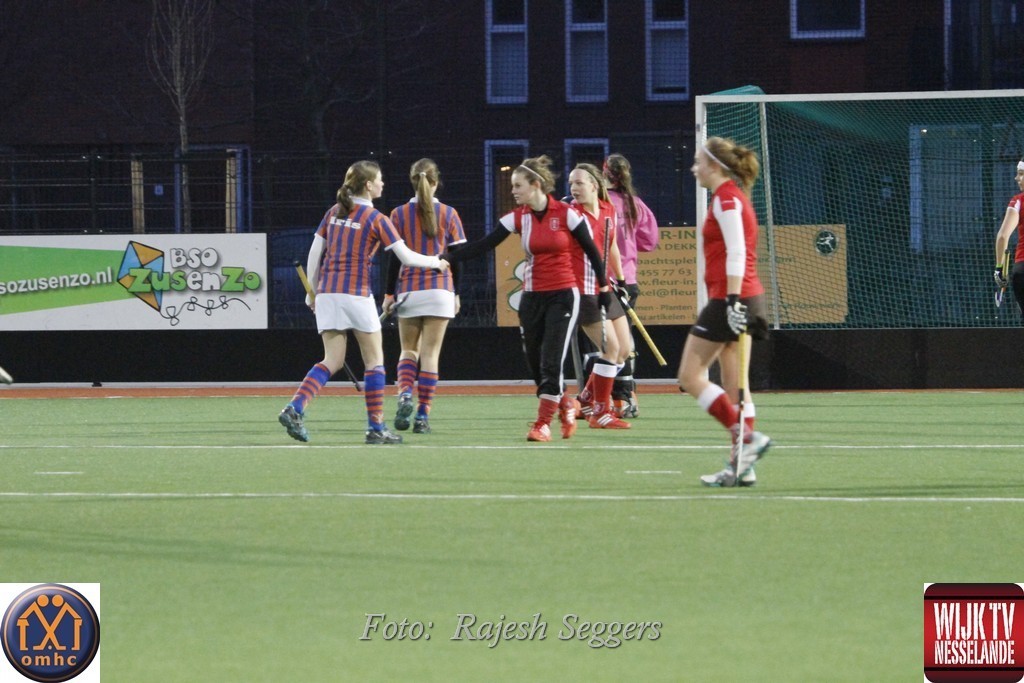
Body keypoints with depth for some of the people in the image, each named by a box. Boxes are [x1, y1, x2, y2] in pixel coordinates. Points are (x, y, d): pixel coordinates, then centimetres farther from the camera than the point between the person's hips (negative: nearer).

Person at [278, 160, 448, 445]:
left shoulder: (334, 213, 10)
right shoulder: (377, 220, -6)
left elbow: (314, 253, 10)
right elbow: (407, 257, -6)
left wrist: (312, 290, 18)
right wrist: (436, 262, 11)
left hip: (327, 293, 5)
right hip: (356, 294, -5)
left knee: (332, 362, 6)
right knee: (374, 360, 7)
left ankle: (294, 409, -14)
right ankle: (376, 428, 7)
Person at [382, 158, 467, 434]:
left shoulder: (400, 214, -1)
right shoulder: (448, 214, 0)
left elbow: (394, 258, -1)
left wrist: (390, 293, 5)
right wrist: (456, 293, 11)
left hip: (409, 290, 0)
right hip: (440, 292, 0)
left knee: (408, 350, 13)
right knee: (430, 354, 2)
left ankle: (405, 394, -14)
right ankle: (423, 414, -1)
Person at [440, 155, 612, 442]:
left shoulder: (567, 214, -9)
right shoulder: (517, 217, 2)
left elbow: (591, 250, -1)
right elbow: (484, 244, -4)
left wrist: (604, 287, 2)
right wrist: (449, 258, -14)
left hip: (563, 296, -4)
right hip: (532, 297, 4)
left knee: (551, 363, -12)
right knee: (535, 363, 4)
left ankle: (543, 424, -6)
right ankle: (566, 406, 29)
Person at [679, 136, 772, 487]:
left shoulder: (725, 198, -11)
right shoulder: (734, 196, 18)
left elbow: (736, 252, -19)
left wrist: (733, 301, -24)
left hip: (729, 299, -10)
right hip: (744, 300, 10)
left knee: (690, 377, -5)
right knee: (734, 385, 8)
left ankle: (747, 436, -13)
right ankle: (740, 465, 6)